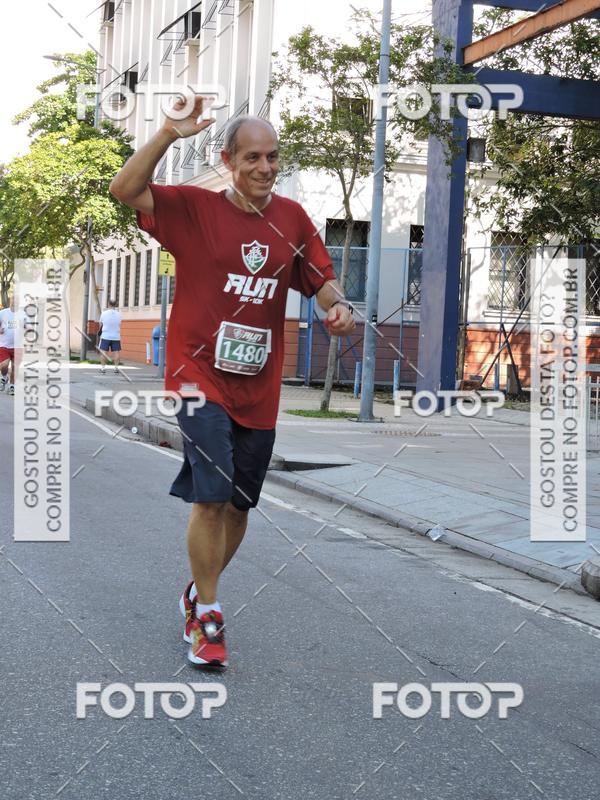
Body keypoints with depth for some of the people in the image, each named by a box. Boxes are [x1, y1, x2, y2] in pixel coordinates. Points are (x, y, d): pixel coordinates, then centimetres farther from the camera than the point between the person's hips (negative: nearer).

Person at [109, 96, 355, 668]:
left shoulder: (292, 218, 7)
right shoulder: (194, 208, -3)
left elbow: (321, 280, 12)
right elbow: (125, 190, -13)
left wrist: (338, 307, -10)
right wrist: (170, 133, -22)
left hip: (259, 390, 5)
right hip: (199, 378, -4)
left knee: (238, 505, 13)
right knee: (211, 496, -16)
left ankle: (198, 594, 36)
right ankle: (206, 619, -2)